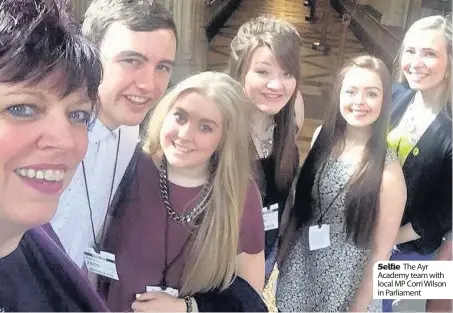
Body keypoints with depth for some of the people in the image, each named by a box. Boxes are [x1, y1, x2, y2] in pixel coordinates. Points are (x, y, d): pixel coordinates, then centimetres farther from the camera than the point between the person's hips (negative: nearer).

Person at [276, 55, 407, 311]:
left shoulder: (388, 172, -21)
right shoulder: (322, 136, -8)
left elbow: (381, 252, -13)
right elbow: (299, 200, 3)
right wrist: (284, 247, 8)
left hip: (345, 283, -4)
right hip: (299, 267, 4)